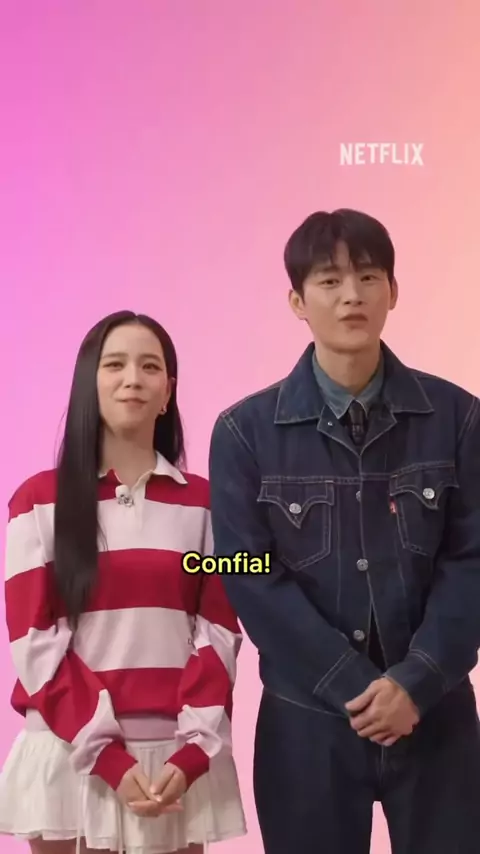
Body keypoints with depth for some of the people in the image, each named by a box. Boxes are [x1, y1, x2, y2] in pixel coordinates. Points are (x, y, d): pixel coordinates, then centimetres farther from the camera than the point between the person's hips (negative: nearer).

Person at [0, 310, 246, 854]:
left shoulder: (203, 503, 6)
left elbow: (219, 638, 2)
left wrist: (191, 754, -10)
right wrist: (108, 758, -12)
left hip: (177, 758, 1)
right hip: (69, 755, -1)